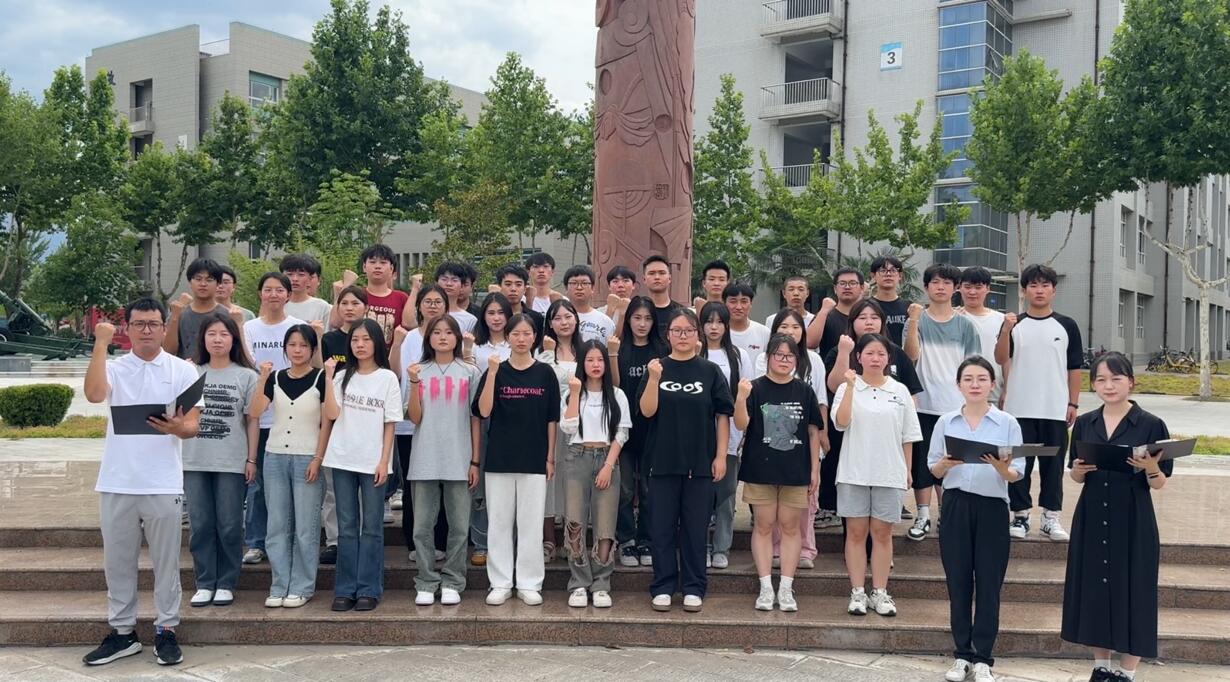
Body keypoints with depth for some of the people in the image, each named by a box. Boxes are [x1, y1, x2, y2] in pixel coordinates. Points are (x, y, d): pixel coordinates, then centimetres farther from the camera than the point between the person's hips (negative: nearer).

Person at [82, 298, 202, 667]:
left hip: (163, 483, -1)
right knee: (117, 561, 10)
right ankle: (122, 631, 22)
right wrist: (100, 344, -13)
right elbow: (94, 394, -17)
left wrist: (178, 428, -26)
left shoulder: (183, 370, 3)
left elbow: (193, 425, -2)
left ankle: (166, 630, 17)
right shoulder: (114, 367, 6)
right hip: (117, 482, 2)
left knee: (166, 561, 6)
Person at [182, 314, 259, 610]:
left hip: (231, 462, -2)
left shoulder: (246, 376, 3)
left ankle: (226, 583, 13)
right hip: (194, 462, 2)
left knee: (229, 526, 2)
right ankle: (205, 583, 14)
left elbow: (252, 419, 3)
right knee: (200, 525, 5)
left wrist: (251, 458, -1)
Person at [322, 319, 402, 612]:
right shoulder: (343, 377, 8)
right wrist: (328, 378, -8)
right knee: (347, 527, 7)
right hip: (343, 460, 3)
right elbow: (331, 414, -4)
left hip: (373, 462, -2)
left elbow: (390, 424, -1)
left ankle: (369, 590, 8)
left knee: (371, 527, 2)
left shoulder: (387, 378, 1)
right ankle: (345, 589, 11)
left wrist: (384, 461, -8)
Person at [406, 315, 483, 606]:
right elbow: (415, 418, 0)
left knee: (459, 527, 4)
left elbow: (475, 420, 6)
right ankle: (426, 584, 13)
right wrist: (414, 384, -13)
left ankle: (452, 583, 14)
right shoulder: (419, 371, 6)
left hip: (458, 461, 0)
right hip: (424, 460, 1)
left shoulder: (469, 372, 5)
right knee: (423, 526, 4)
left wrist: (475, 461, 2)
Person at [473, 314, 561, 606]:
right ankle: (500, 583, 14)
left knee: (531, 523, 3)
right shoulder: (495, 371, 2)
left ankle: (529, 584, 13)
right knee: (499, 522, 5)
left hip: (534, 459, 0)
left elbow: (552, 419, 4)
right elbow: (483, 411, -10)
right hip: (499, 458, 0)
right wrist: (492, 373, -18)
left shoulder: (545, 373, 3)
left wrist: (551, 457, 0)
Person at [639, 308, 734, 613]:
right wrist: (654, 379, -20)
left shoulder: (710, 371, 2)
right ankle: (663, 587, 15)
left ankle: (693, 588, 16)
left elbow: (723, 415, 2)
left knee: (695, 527, 6)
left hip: (700, 462, 0)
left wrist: (720, 456, -3)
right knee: (662, 526, 5)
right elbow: (647, 411, -6)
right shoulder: (658, 368, 3)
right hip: (663, 461, 1)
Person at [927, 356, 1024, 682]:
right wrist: (945, 464, -15)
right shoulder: (945, 422, 6)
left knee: (988, 583, 3)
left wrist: (1002, 467, -25)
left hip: (992, 507, -1)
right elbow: (933, 470, 7)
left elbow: (1017, 474, -3)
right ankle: (962, 654, 18)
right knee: (958, 581, 7)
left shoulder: (1008, 423, 1)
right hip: (956, 505, 1)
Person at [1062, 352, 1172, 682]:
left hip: (1133, 522, -4)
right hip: (1092, 519, 4)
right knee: (1093, 589, 9)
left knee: (1132, 591, 2)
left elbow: (1159, 484, -4)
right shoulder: (1084, 424, 5)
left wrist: (1150, 468, -25)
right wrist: (1079, 469, -10)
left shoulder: (1151, 425, -6)